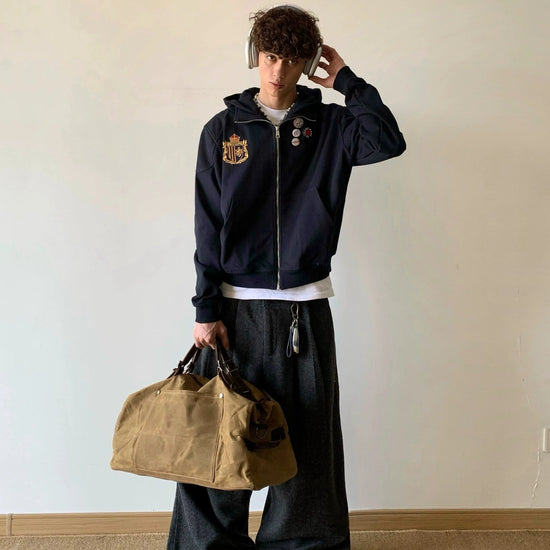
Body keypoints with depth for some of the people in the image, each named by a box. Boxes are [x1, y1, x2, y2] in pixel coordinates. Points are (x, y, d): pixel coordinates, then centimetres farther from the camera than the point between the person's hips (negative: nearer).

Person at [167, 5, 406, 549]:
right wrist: (207, 309, -4)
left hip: (305, 305, 1)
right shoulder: (223, 129, 5)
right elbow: (208, 228, 2)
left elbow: (390, 142, -14)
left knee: (307, 441, 6)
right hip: (236, 305, 0)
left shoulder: (329, 126, 6)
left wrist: (346, 80, -6)